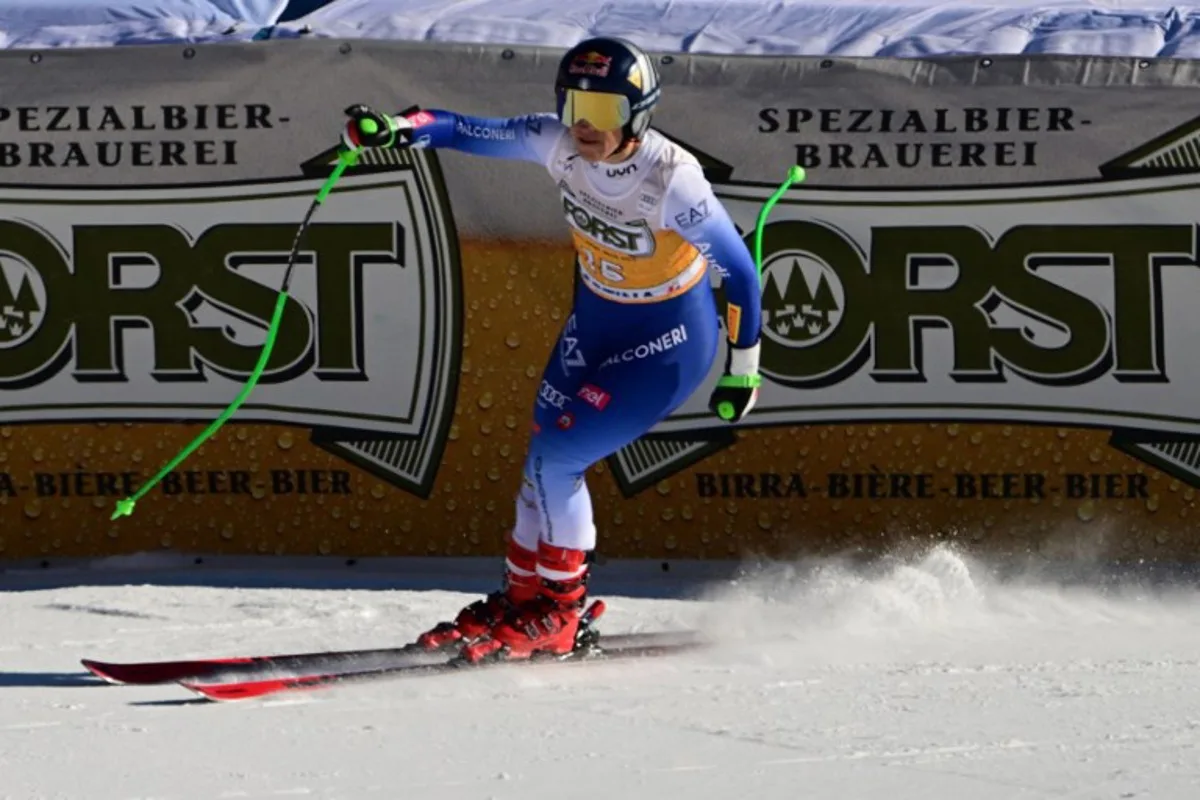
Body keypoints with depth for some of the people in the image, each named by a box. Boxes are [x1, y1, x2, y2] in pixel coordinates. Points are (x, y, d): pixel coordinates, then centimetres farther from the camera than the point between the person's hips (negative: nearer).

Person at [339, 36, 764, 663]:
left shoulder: (671, 181, -31)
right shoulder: (561, 144, -16)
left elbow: (738, 270, -21)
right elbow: (473, 133, -19)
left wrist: (743, 368, -13)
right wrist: (398, 130, -39)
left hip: (669, 343, -7)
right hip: (594, 321, 7)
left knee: (556, 459, -12)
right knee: (544, 456, 7)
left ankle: (555, 615, 4)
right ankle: (521, 598, 24)